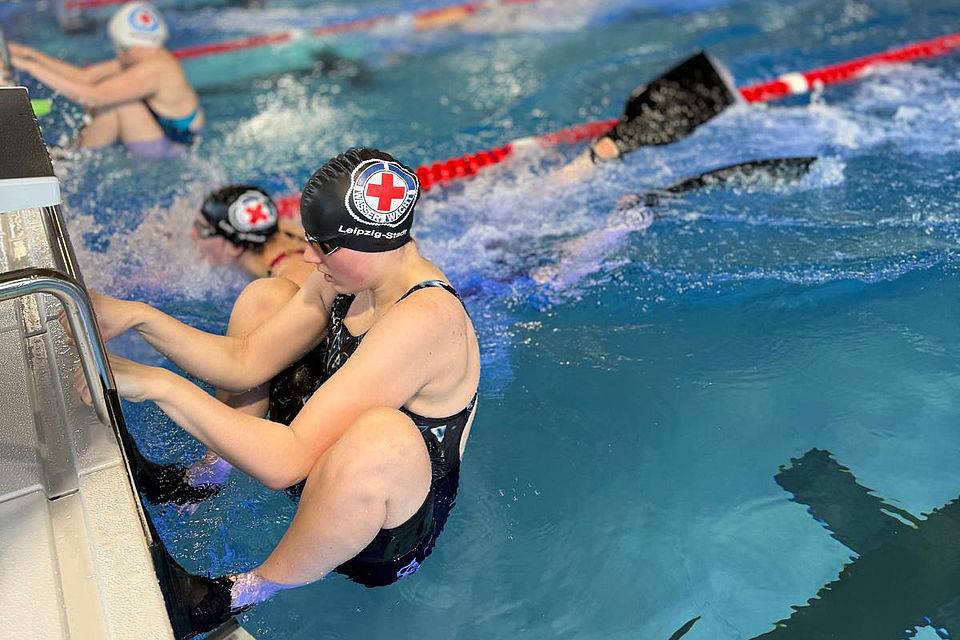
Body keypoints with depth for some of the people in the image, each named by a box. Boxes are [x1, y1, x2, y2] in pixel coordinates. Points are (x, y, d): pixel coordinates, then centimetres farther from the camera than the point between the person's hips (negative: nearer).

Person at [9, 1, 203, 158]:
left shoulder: (154, 69, -30)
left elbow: (91, 95, -32)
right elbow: (85, 76, 0)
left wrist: (31, 66, -28)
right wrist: (31, 54, -4)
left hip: (171, 145, -10)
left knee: (113, 97, -24)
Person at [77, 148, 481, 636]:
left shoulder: (422, 322, -36)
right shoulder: (351, 275, -9)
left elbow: (287, 461, -37)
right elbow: (245, 363, -4)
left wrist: (160, 385, -34)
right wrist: (138, 317, -15)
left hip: (394, 528, -8)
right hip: (328, 464, 8)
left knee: (381, 433, -45)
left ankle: (244, 594, -14)